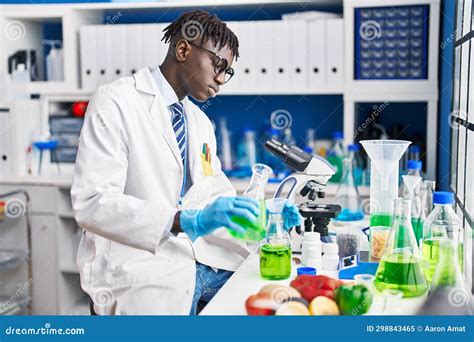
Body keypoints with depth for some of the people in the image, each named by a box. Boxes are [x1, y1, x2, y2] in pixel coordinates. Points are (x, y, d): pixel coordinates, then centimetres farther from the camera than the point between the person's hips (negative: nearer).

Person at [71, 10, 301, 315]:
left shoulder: (200, 122, 16)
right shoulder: (115, 103, -9)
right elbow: (92, 202, -19)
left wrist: (258, 215, -4)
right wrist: (187, 220, -29)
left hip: (202, 255, 7)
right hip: (140, 261, -7)